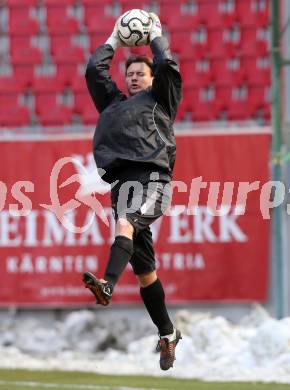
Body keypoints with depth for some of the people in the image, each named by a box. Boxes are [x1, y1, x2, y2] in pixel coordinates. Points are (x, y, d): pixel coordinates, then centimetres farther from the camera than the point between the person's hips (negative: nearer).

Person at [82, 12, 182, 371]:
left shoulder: (160, 100, 17)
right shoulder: (113, 103, 29)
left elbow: (167, 66, 3)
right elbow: (94, 70, 24)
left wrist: (155, 35, 18)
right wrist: (114, 40, 32)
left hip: (151, 176, -5)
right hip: (121, 181, 5)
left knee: (126, 222, -35)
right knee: (143, 267, 3)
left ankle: (107, 285, -59)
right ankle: (168, 334, 9)